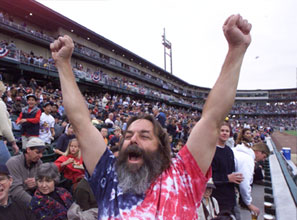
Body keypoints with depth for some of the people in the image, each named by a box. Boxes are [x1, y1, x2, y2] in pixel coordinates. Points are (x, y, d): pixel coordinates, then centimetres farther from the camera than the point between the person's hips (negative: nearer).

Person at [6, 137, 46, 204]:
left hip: (32, 197, 6)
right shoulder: (13, 163, -14)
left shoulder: (38, 162, 1)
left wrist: (36, 183, -22)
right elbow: (16, 190, -23)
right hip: (17, 201, -6)